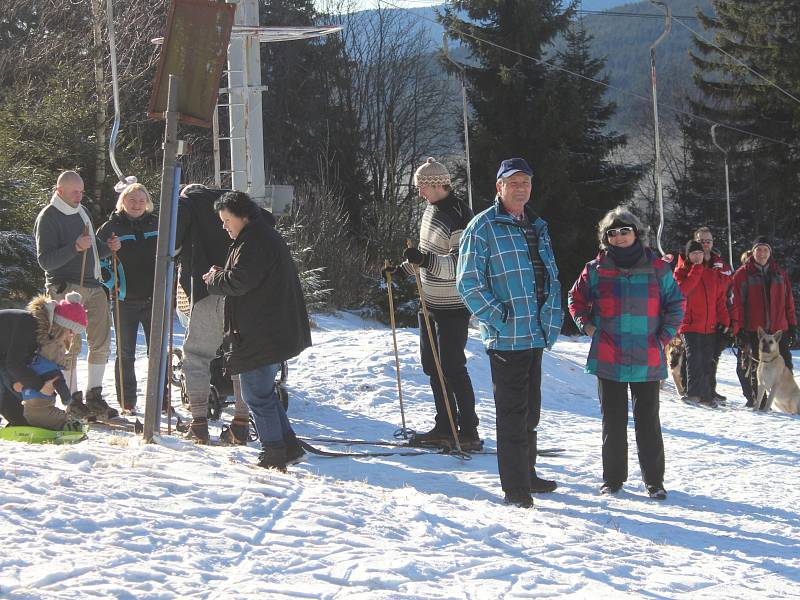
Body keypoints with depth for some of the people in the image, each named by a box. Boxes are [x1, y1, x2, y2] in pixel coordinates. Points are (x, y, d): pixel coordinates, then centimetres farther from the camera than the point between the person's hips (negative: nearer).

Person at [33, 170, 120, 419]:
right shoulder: (48, 218, -6)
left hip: (93, 287, 7)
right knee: (70, 345, -5)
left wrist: (108, 247, 5)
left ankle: (94, 397, 13)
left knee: (101, 342, 5)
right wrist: (75, 247, -25)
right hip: (66, 288, -7)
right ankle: (74, 400, 1)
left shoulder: (82, 212, 18)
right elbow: (45, 260, -14)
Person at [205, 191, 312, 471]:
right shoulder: (267, 236, 18)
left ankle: (275, 453, 2)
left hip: (260, 333, -11)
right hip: (277, 330, 11)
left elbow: (238, 282, -20)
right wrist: (220, 276, 10)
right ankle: (289, 445, 19)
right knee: (264, 392, 18)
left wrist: (214, 278, 0)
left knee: (257, 395, -3)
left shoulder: (253, 243, -16)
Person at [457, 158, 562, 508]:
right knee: (513, 413, -3)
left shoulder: (537, 228, 14)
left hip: (536, 334, 7)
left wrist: (553, 320, 7)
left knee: (530, 409, 18)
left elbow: (550, 278, 19)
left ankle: (527, 473, 31)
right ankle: (515, 487, 2)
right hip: (506, 337, -7)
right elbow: (468, 283, -12)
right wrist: (499, 318, -17)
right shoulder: (483, 227, -9)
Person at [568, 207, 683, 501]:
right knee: (613, 421, 8)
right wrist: (585, 324, 3)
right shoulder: (596, 270, 1)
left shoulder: (657, 268, 0)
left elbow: (675, 303, 9)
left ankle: (654, 479, 14)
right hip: (608, 359, 1)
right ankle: (613, 478, 17)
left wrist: (665, 335, 1)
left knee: (648, 421, 6)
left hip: (647, 359, 0)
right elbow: (577, 297, 16)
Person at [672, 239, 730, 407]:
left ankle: (706, 394, 12)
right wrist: (696, 269, -14)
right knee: (694, 356, -18)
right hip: (689, 325, -4)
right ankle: (694, 392, -13)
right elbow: (683, 289, -19)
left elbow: (720, 299, 16)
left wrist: (724, 320, 6)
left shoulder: (712, 274, 14)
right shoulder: (681, 272, 2)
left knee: (707, 361, 6)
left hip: (710, 327, 4)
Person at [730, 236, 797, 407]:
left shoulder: (780, 274, 13)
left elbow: (789, 301, 14)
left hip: (779, 329, 3)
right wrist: (739, 329, -8)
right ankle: (756, 398, 11)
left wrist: (792, 325, 9)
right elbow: (736, 303, -2)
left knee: (785, 366, -1)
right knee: (756, 367, 3)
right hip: (754, 330, -3)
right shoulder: (743, 274, 2)